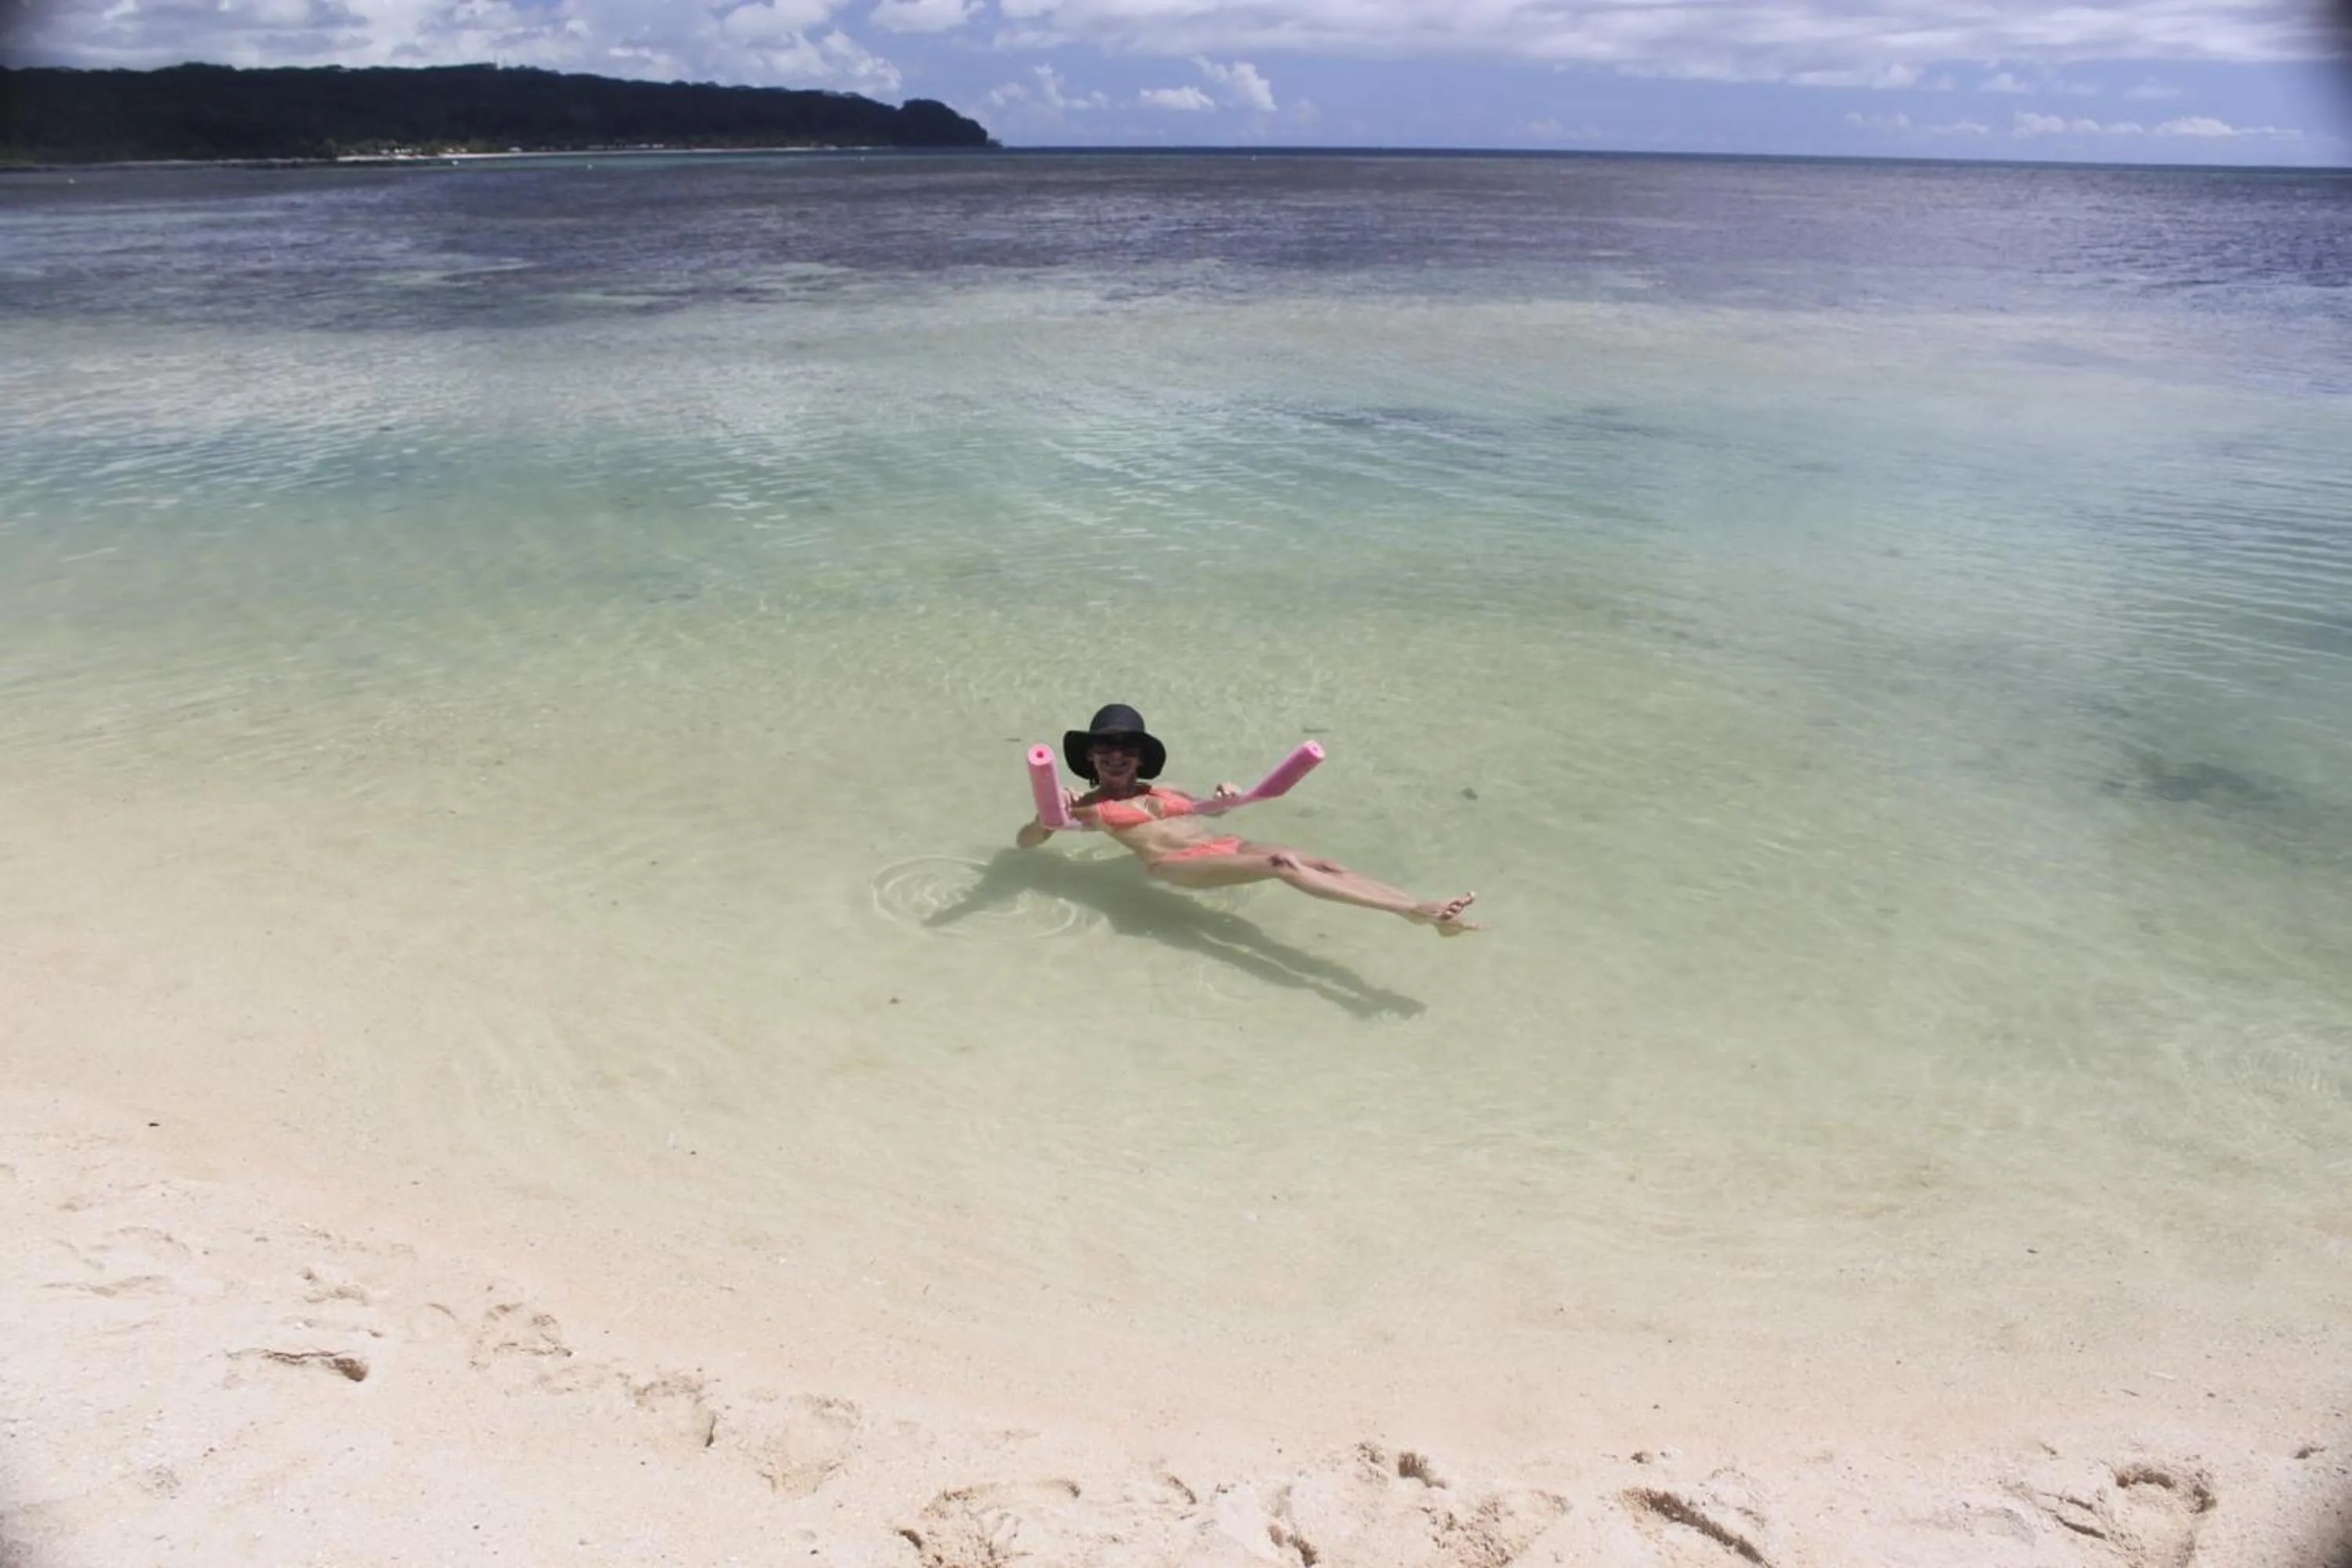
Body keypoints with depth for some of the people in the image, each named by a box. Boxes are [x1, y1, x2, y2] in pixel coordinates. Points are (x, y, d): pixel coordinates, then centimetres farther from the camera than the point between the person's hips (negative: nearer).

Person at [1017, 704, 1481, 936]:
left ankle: (1429, 912, -32)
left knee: (1329, 865, -17)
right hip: (1176, 862, -7)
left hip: (1225, 846, 7)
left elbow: (1205, 809, 42)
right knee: (1281, 863, -31)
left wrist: (1226, 798, 17)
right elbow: (1025, 841, 12)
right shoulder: (1087, 805, 15)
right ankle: (1414, 909, -44)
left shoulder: (1160, 791, 29)